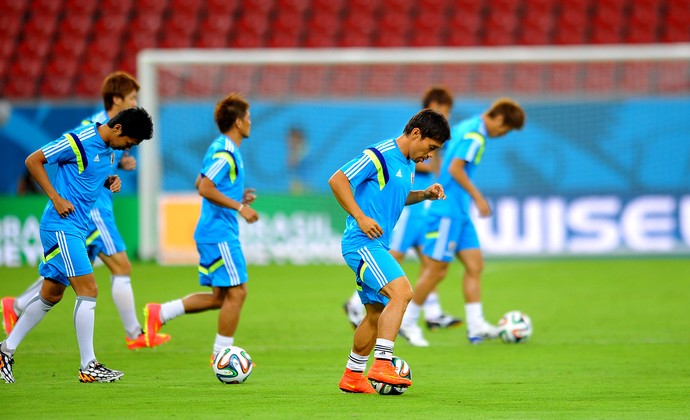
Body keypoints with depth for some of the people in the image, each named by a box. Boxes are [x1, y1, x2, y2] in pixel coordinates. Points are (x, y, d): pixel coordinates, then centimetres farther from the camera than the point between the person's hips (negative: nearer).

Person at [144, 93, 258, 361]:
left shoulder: (222, 148, 15)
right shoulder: (225, 151, -16)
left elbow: (200, 183, 24)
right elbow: (205, 189, -24)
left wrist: (238, 195, 18)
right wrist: (239, 207, -21)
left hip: (211, 233, 10)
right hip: (220, 233, -10)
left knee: (219, 297, 12)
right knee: (237, 291, -6)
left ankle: (160, 313, 11)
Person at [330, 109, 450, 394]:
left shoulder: (408, 165, 15)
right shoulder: (379, 156, -13)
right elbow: (337, 180, -15)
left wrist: (425, 195, 12)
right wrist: (360, 217, -22)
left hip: (377, 246, 10)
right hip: (362, 242, -10)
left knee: (377, 314, 13)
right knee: (401, 291, -24)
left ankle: (352, 377, 24)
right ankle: (382, 365, -28)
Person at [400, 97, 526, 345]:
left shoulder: (465, 127, 14)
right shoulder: (475, 136, -15)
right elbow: (455, 168, -24)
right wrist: (478, 197, -17)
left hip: (459, 213, 10)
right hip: (448, 211, -10)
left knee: (475, 265, 4)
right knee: (437, 270, -3)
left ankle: (476, 326, 1)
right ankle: (408, 322, 7)